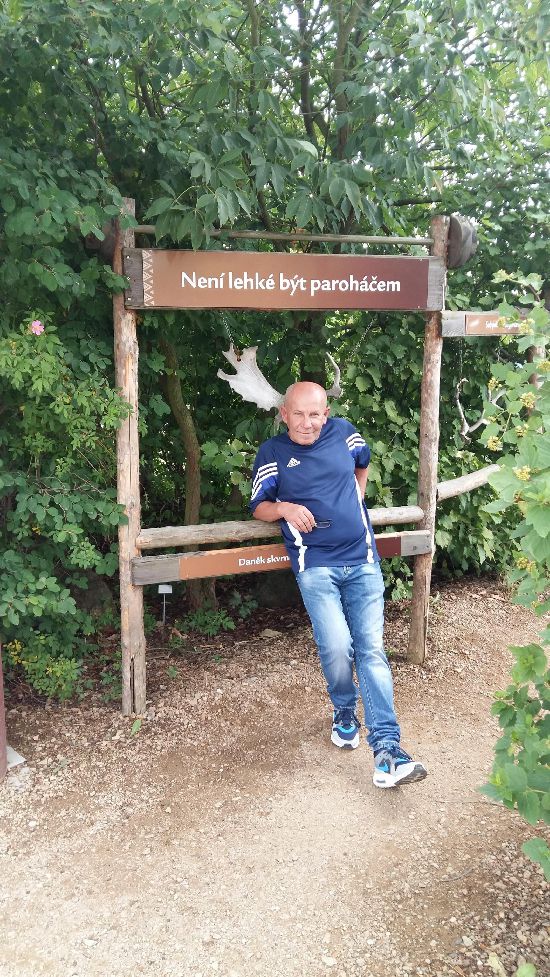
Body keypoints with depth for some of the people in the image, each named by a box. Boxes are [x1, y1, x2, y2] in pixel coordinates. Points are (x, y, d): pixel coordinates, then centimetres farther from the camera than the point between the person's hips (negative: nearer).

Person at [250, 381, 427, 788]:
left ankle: (387, 753, -8)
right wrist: (284, 509, -13)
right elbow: (258, 507, 7)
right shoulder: (272, 452, 2)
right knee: (336, 649, -15)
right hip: (316, 567, -2)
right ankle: (345, 712, 19)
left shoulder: (343, 431, 8)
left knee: (371, 650, -6)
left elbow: (363, 463, 29)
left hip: (362, 561, 2)